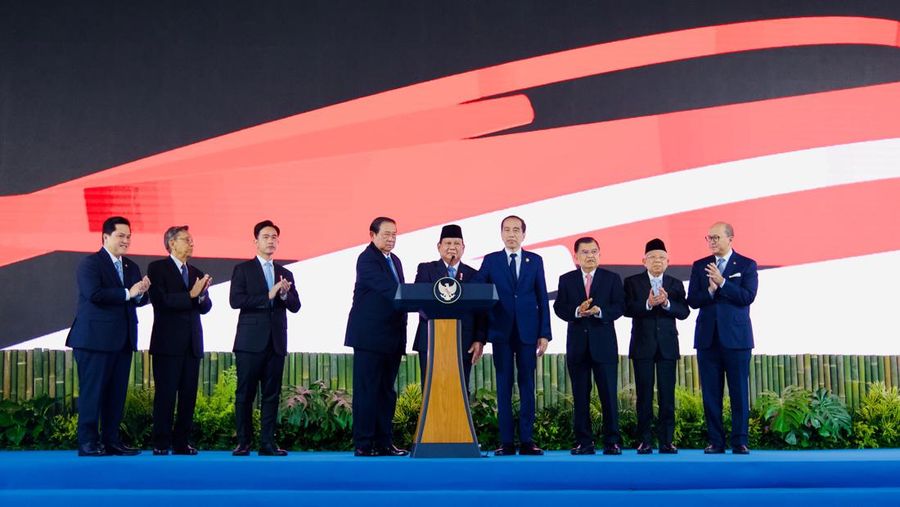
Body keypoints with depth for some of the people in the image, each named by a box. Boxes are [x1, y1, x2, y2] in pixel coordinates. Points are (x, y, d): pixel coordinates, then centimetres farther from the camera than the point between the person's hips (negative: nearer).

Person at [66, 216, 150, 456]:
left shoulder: (131, 267, 17)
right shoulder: (90, 263, -5)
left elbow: (139, 300, 11)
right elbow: (94, 294, -20)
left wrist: (142, 292, -11)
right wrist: (127, 293, -18)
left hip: (123, 339, 7)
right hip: (96, 337, -7)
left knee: (117, 392, 8)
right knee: (93, 391, -3)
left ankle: (111, 440, 14)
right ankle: (87, 443, 2)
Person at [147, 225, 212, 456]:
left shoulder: (196, 273, 18)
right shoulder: (157, 268, 0)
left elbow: (206, 307, 11)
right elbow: (160, 300, -14)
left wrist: (202, 296, -10)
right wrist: (191, 295, -18)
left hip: (192, 342, 6)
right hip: (168, 342, -6)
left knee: (189, 394, 4)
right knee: (165, 394, -3)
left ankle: (182, 442, 10)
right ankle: (161, 444, 2)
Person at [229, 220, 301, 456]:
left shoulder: (285, 273, 16)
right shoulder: (242, 270, 4)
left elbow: (295, 306, 10)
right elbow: (235, 300, -10)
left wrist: (285, 295, -11)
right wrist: (268, 297, -15)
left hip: (276, 342, 4)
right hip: (250, 341, -4)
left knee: (272, 394, 3)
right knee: (245, 393, -1)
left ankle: (267, 443, 6)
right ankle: (243, 443, 6)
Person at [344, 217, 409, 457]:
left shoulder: (395, 261, 17)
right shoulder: (367, 259, -9)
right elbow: (388, 288, -22)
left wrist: (402, 336, 8)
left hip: (392, 337, 8)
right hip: (369, 336, -8)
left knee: (386, 391, 9)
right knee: (367, 391, -4)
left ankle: (384, 443, 13)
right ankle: (363, 444, -1)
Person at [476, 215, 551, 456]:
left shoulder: (535, 260, 8)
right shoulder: (490, 261, 6)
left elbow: (542, 299, 6)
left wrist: (544, 334, 0)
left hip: (528, 332, 1)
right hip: (501, 332, -1)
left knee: (527, 386, 2)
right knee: (504, 386, 1)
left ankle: (526, 440, 5)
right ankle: (506, 441, 4)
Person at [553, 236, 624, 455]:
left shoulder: (612, 278, 7)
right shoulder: (566, 280, 9)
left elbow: (619, 306, -3)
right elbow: (559, 308, 0)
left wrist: (600, 311, -20)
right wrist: (577, 311, -18)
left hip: (604, 344, -1)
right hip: (577, 344, 1)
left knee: (609, 394, -2)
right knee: (580, 396, 4)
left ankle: (612, 441, 4)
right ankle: (584, 442, 10)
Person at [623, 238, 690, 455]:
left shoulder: (676, 284, 10)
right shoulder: (632, 282, 5)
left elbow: (684, 312, -1)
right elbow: (627, 309, -8)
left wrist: (666, 303, -18)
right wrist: (648, 304, -22)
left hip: (667, 345, 2)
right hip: (643, 345, -1)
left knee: (667, 394, 1)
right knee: (644, 394, 1)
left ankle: (667, 440, 5)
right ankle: (644, 441, 5)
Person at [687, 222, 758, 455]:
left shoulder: (747, 265, 3)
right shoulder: (700, 266, 11)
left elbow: (748, 297, -10)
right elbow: (692, 301, 3)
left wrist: (722, 283, -18)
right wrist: (710, 290, -15)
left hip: (736, 337, -3)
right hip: (707, 337, 3)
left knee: (739, 391, -1)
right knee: (711, 392, 3)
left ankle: (740, 442, 5)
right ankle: (715, 441, 9)